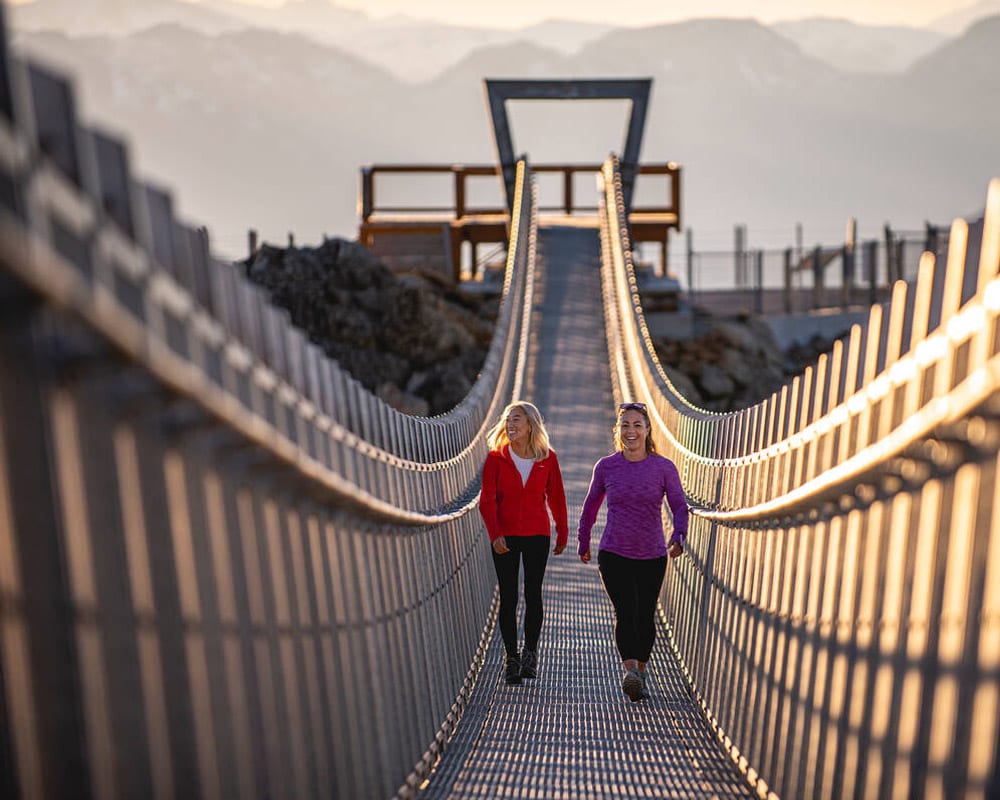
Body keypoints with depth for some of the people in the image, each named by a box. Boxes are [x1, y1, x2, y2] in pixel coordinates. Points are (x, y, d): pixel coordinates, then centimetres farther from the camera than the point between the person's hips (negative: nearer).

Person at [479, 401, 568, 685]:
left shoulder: (547, 458, 0)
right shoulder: (495, 458, -2)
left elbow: (556, 498, 7)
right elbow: (487, 500, -5)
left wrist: (563, 533, 11)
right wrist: (494, 534, -16)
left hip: (538, 535, 0)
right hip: (505, 537, 0)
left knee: (533, 594, 3)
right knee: (508, 597, 4)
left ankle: (530, 652, 18)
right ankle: (511, 656, 15)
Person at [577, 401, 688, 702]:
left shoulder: (664, 468, -4)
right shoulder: (606, 467, -2)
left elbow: (680, 506, -2)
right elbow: (590, 507, 11)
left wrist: (678, 538, -20)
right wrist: (583, 543, 17)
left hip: (652, 556, 1)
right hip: (614, 555, -1)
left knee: (646, 617, 11)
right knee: (625, 613, -16)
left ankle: (641, 674, 29)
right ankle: (630, 671, -23)